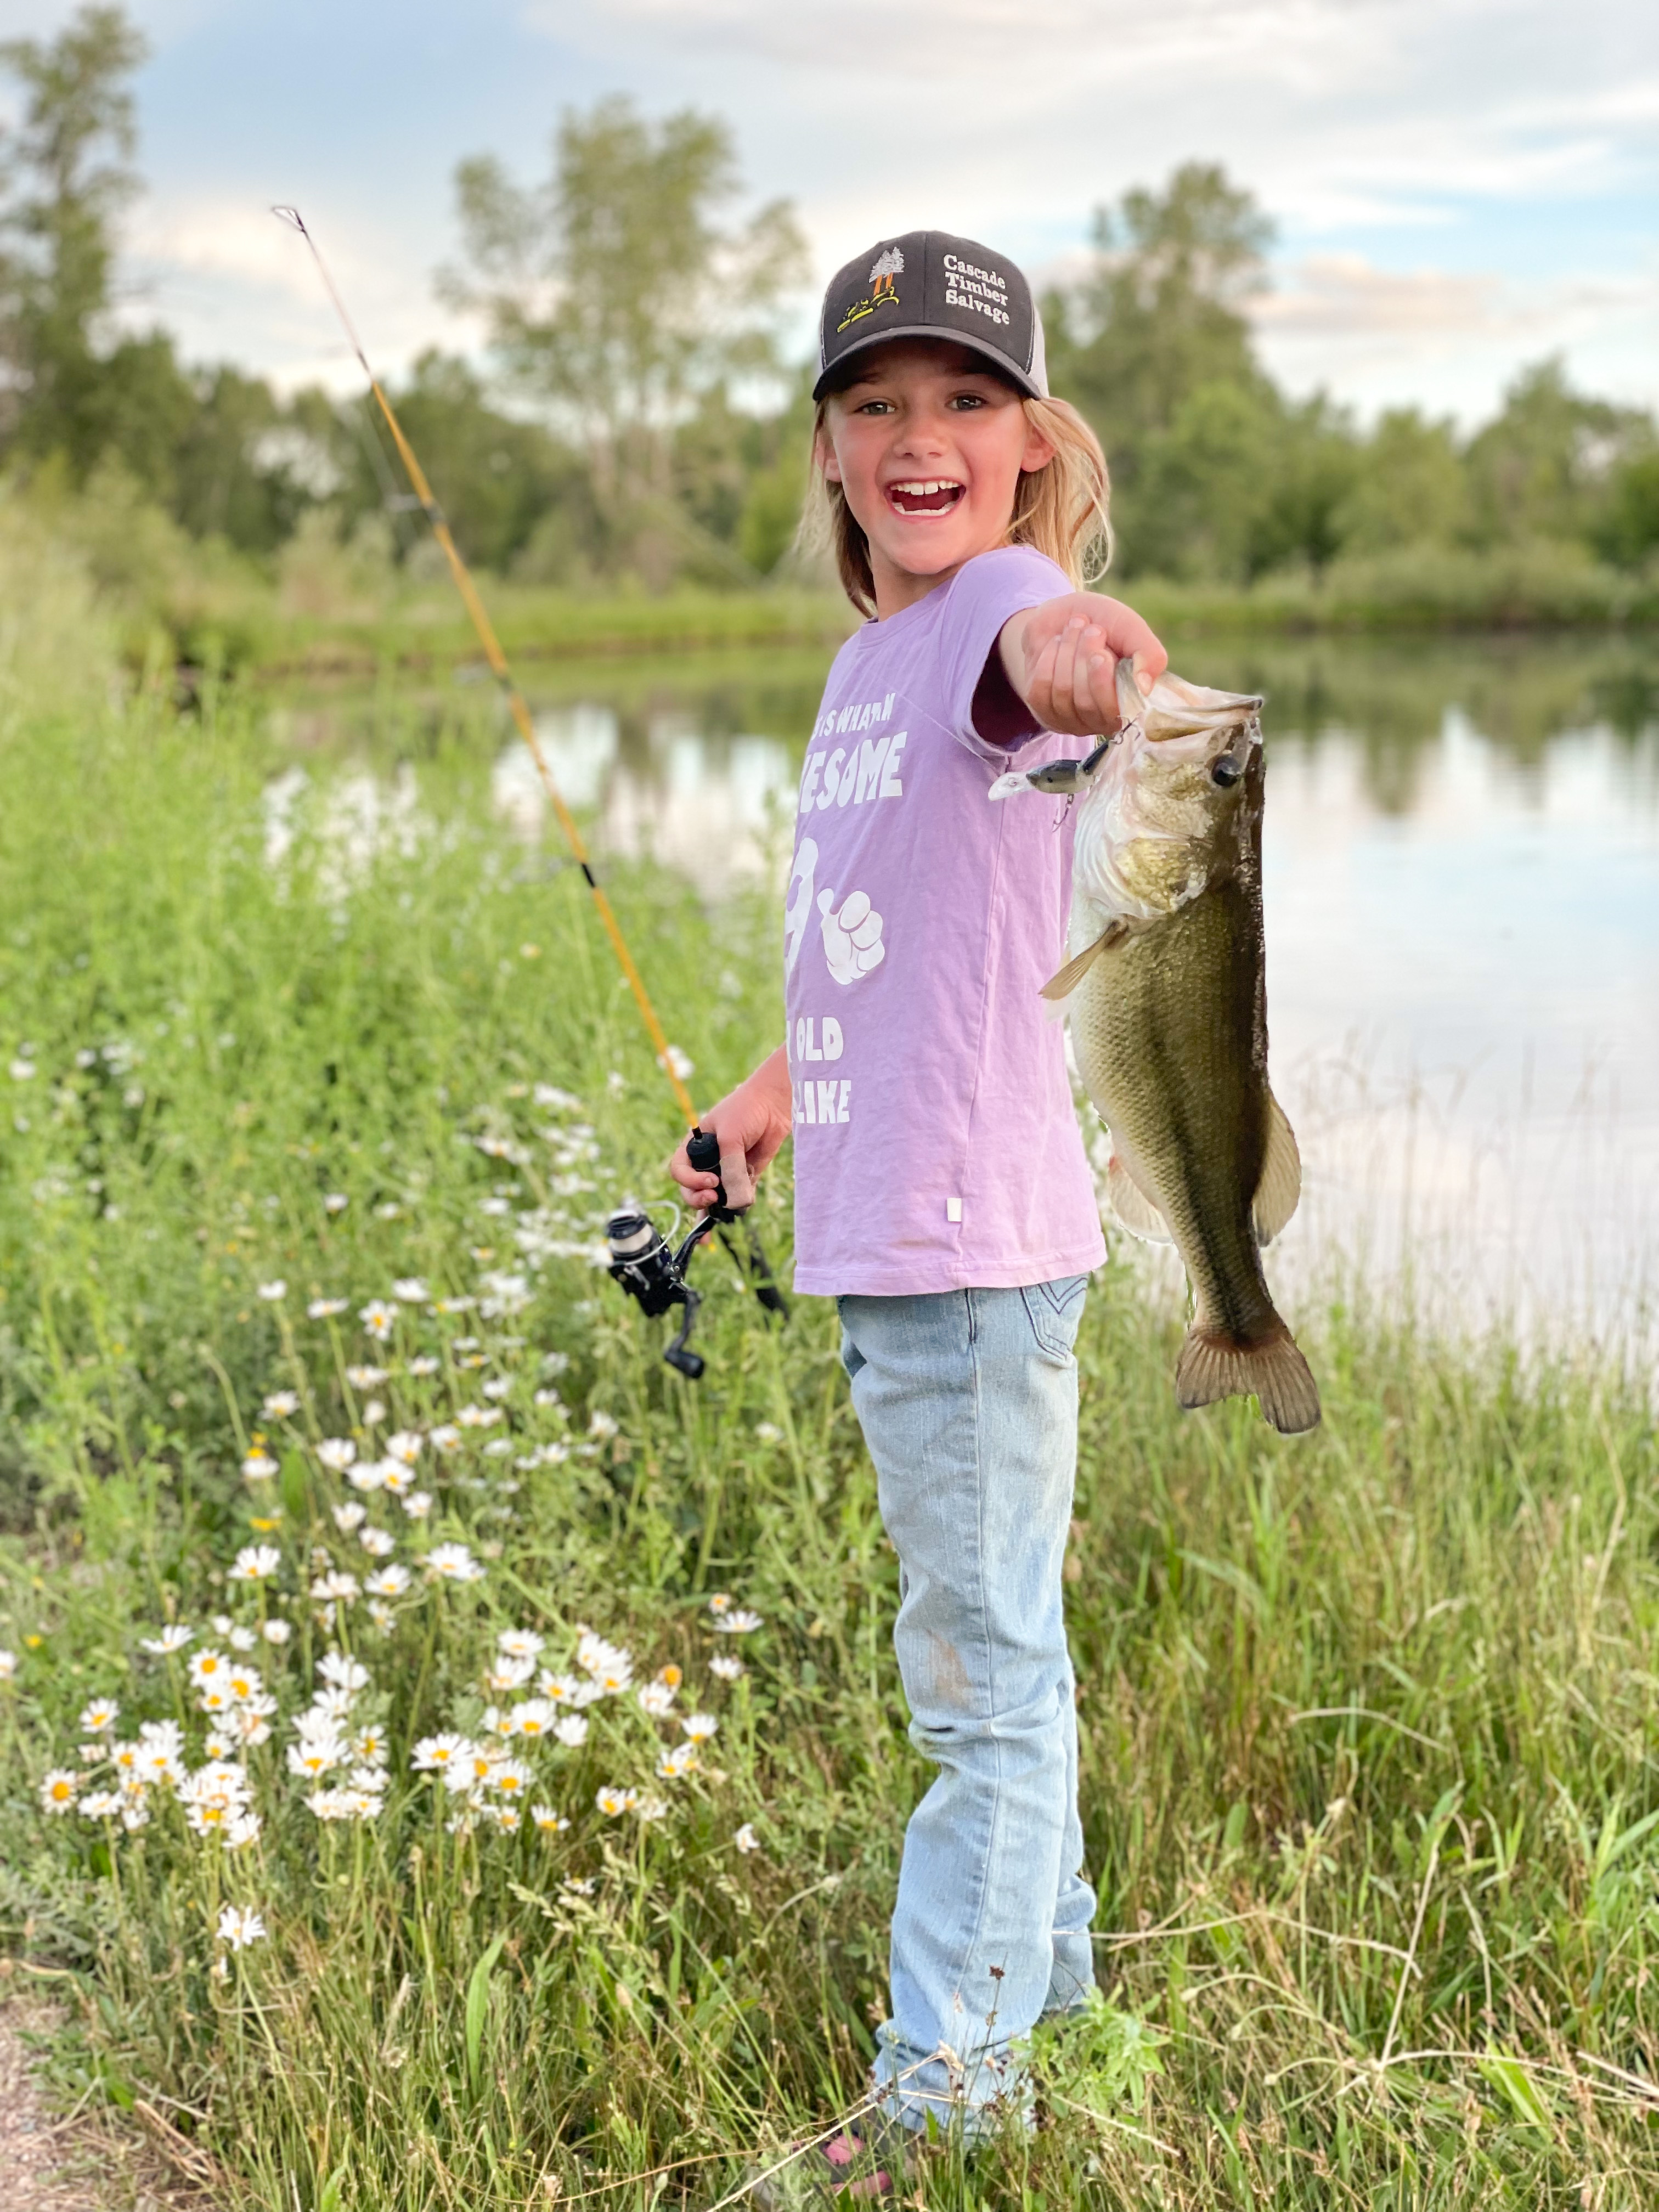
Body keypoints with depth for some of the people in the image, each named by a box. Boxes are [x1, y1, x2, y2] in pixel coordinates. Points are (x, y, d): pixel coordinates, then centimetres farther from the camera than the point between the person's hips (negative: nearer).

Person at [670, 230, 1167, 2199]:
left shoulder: (1003, 607, -12)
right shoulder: (864, 657, 15)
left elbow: (1037, 639, -40)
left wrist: (1064, 639, -62)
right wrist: (774, 1093, 36)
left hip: (974, 1231, -9)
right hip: (877, 1227, 10)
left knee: (982, 1670, 1)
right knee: (986, 1646, 22)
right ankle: (1049, 1980, 39)